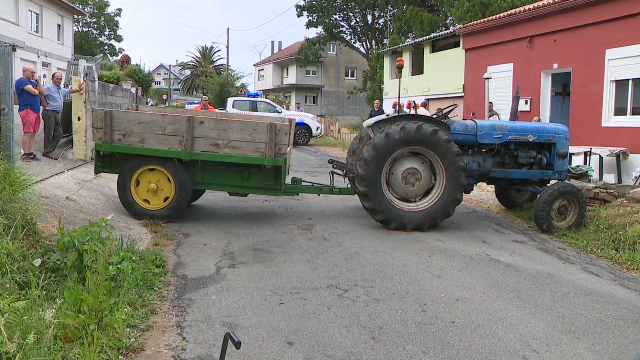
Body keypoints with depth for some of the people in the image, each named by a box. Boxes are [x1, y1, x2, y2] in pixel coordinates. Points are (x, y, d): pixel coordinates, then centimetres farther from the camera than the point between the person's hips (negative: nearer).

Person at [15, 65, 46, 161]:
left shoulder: (33, 82, 21)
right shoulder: (21, 81, -3)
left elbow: (43, 93, 12)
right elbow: (34, 92, -14)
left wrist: (38, 82, 4)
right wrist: (38, 92, 8)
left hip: (36, 110, 8)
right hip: (27, 109, -8)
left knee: (33, 133, 6)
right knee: (27, 132, -10)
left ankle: (30, 153, 10)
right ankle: (25, 154, -6)